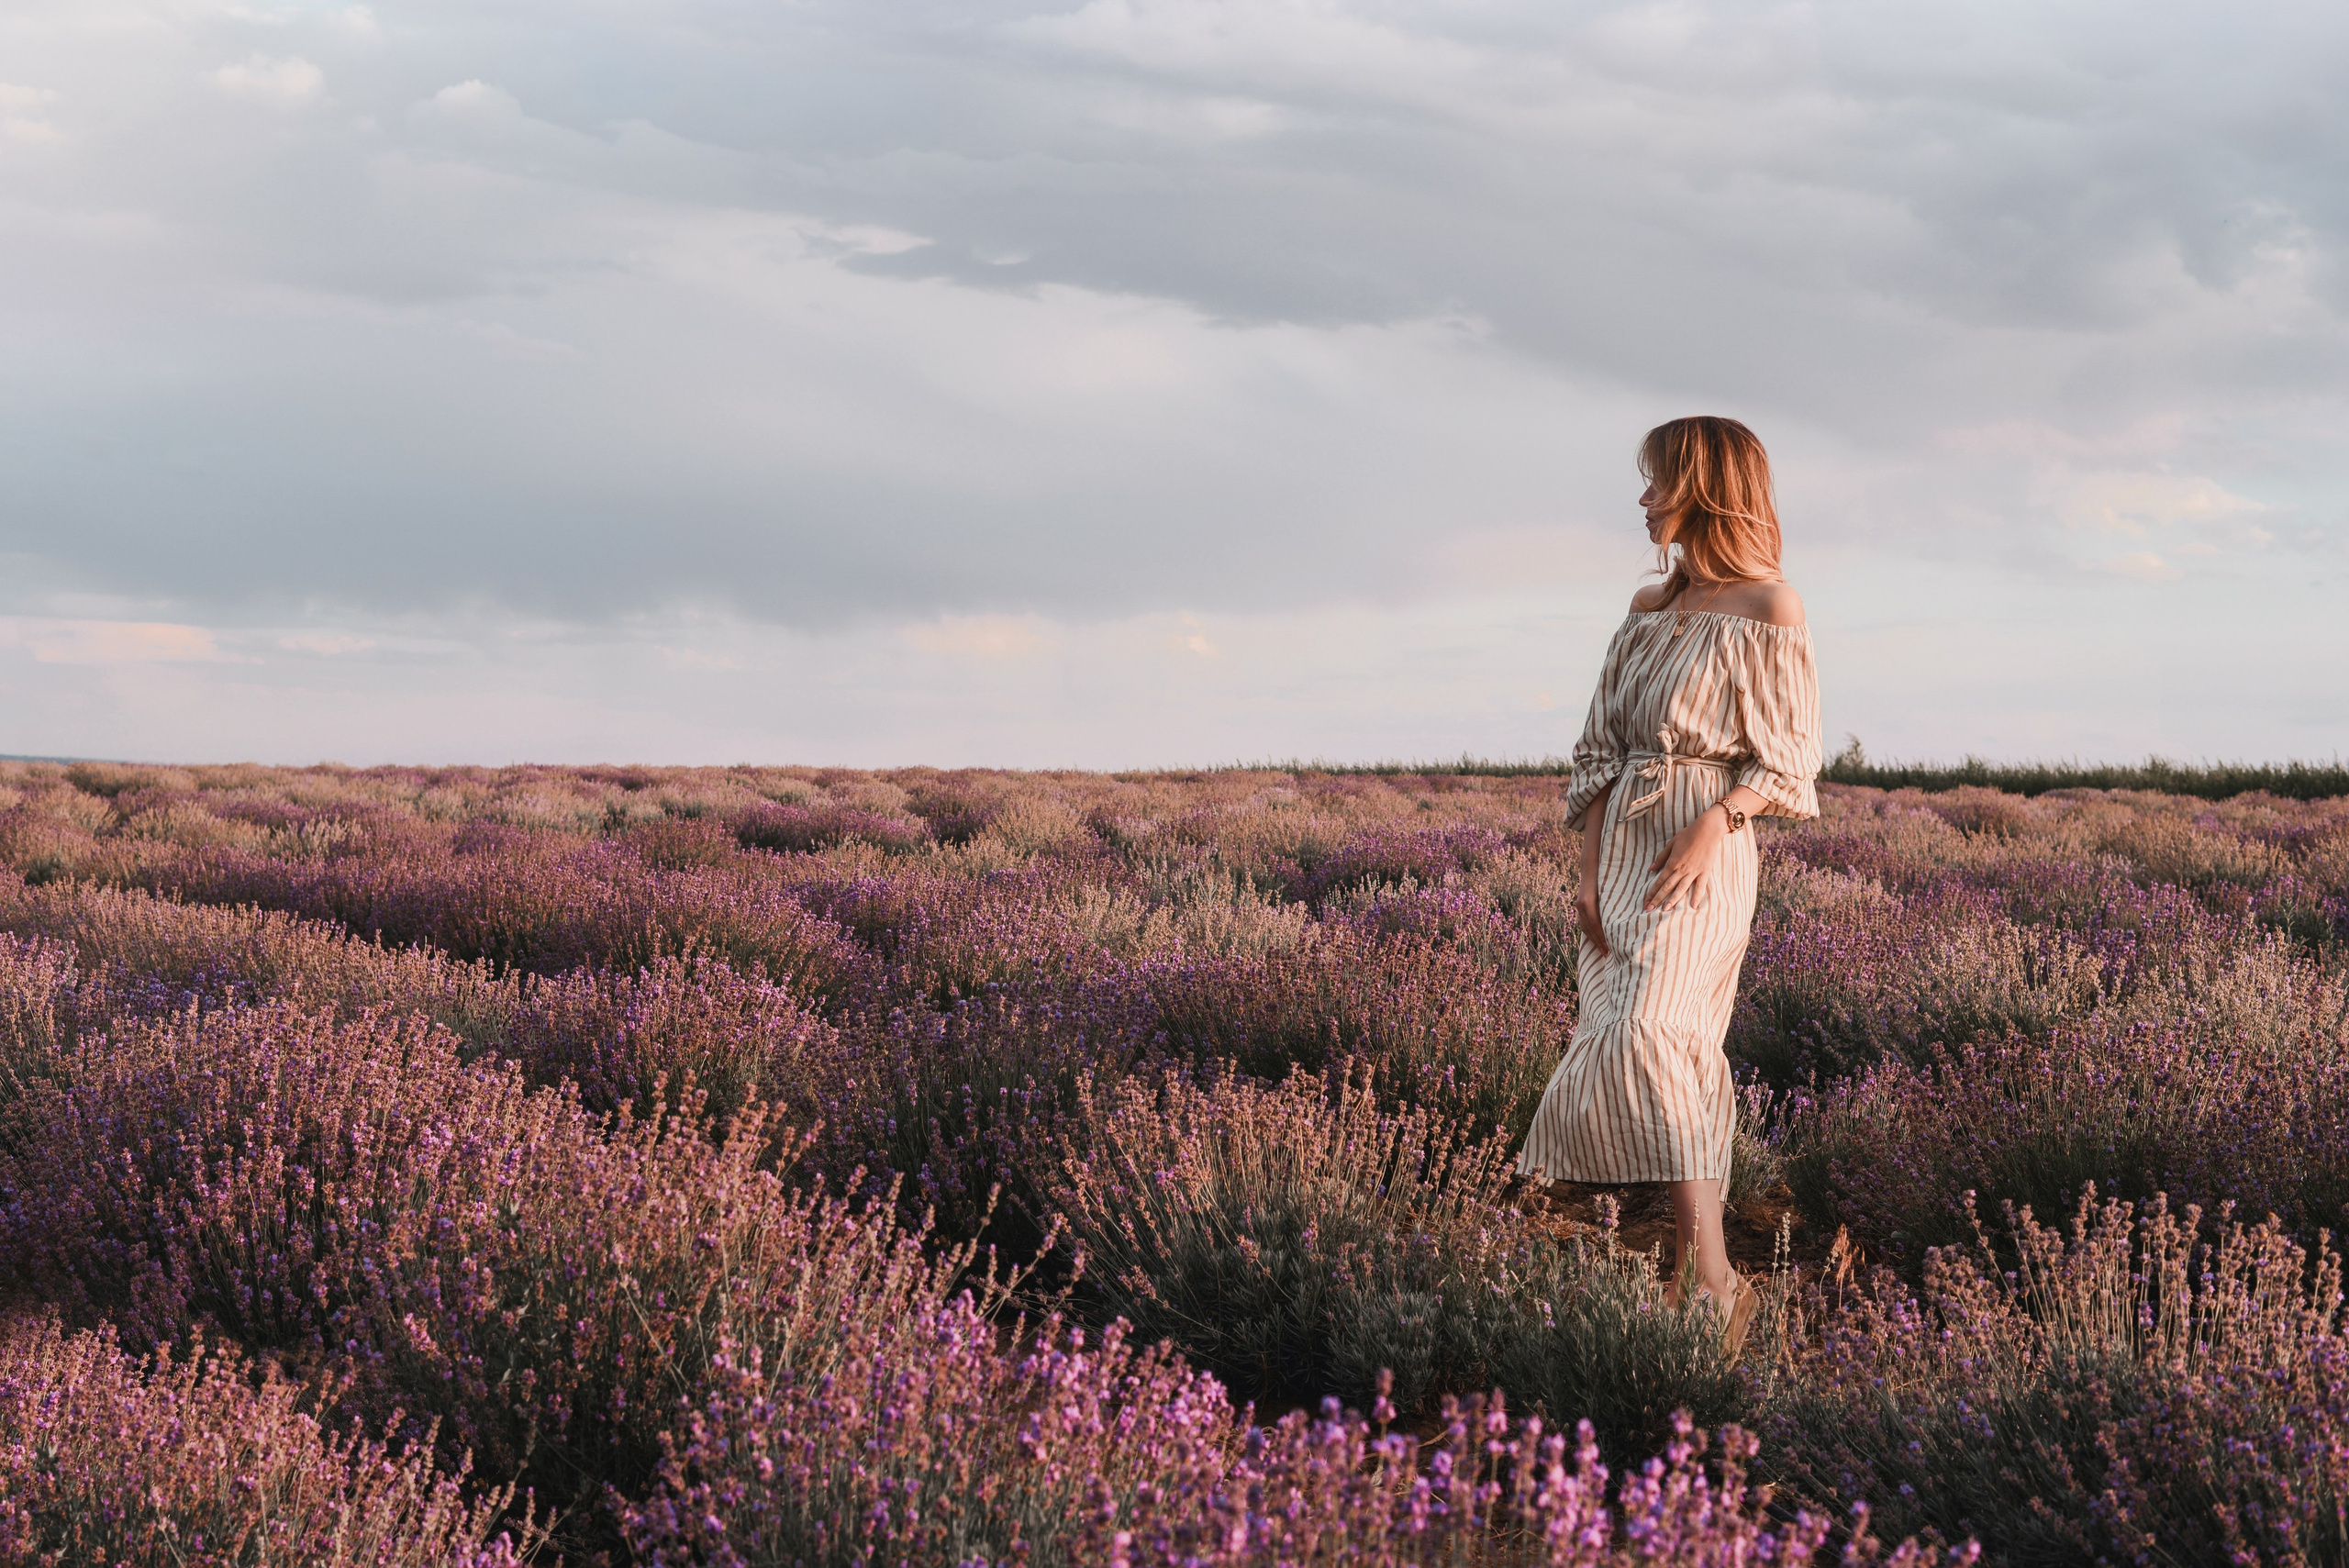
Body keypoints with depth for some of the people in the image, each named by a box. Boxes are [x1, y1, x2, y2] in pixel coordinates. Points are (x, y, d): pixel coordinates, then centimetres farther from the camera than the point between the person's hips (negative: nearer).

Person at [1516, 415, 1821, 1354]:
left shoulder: (1769, 609, -2)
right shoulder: (1648, 607, 16)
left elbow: (1787, 758, -4)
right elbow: (1602, 746, 13)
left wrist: (1709, 831, -19)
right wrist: (1591, 872, 2)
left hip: (1704, 855, -7)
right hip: (1621, 846, 7)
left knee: (1646, 1040, -22)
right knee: (1669, 1057, 4)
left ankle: (1717, 1280, -24)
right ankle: (1672, 1259, 9)